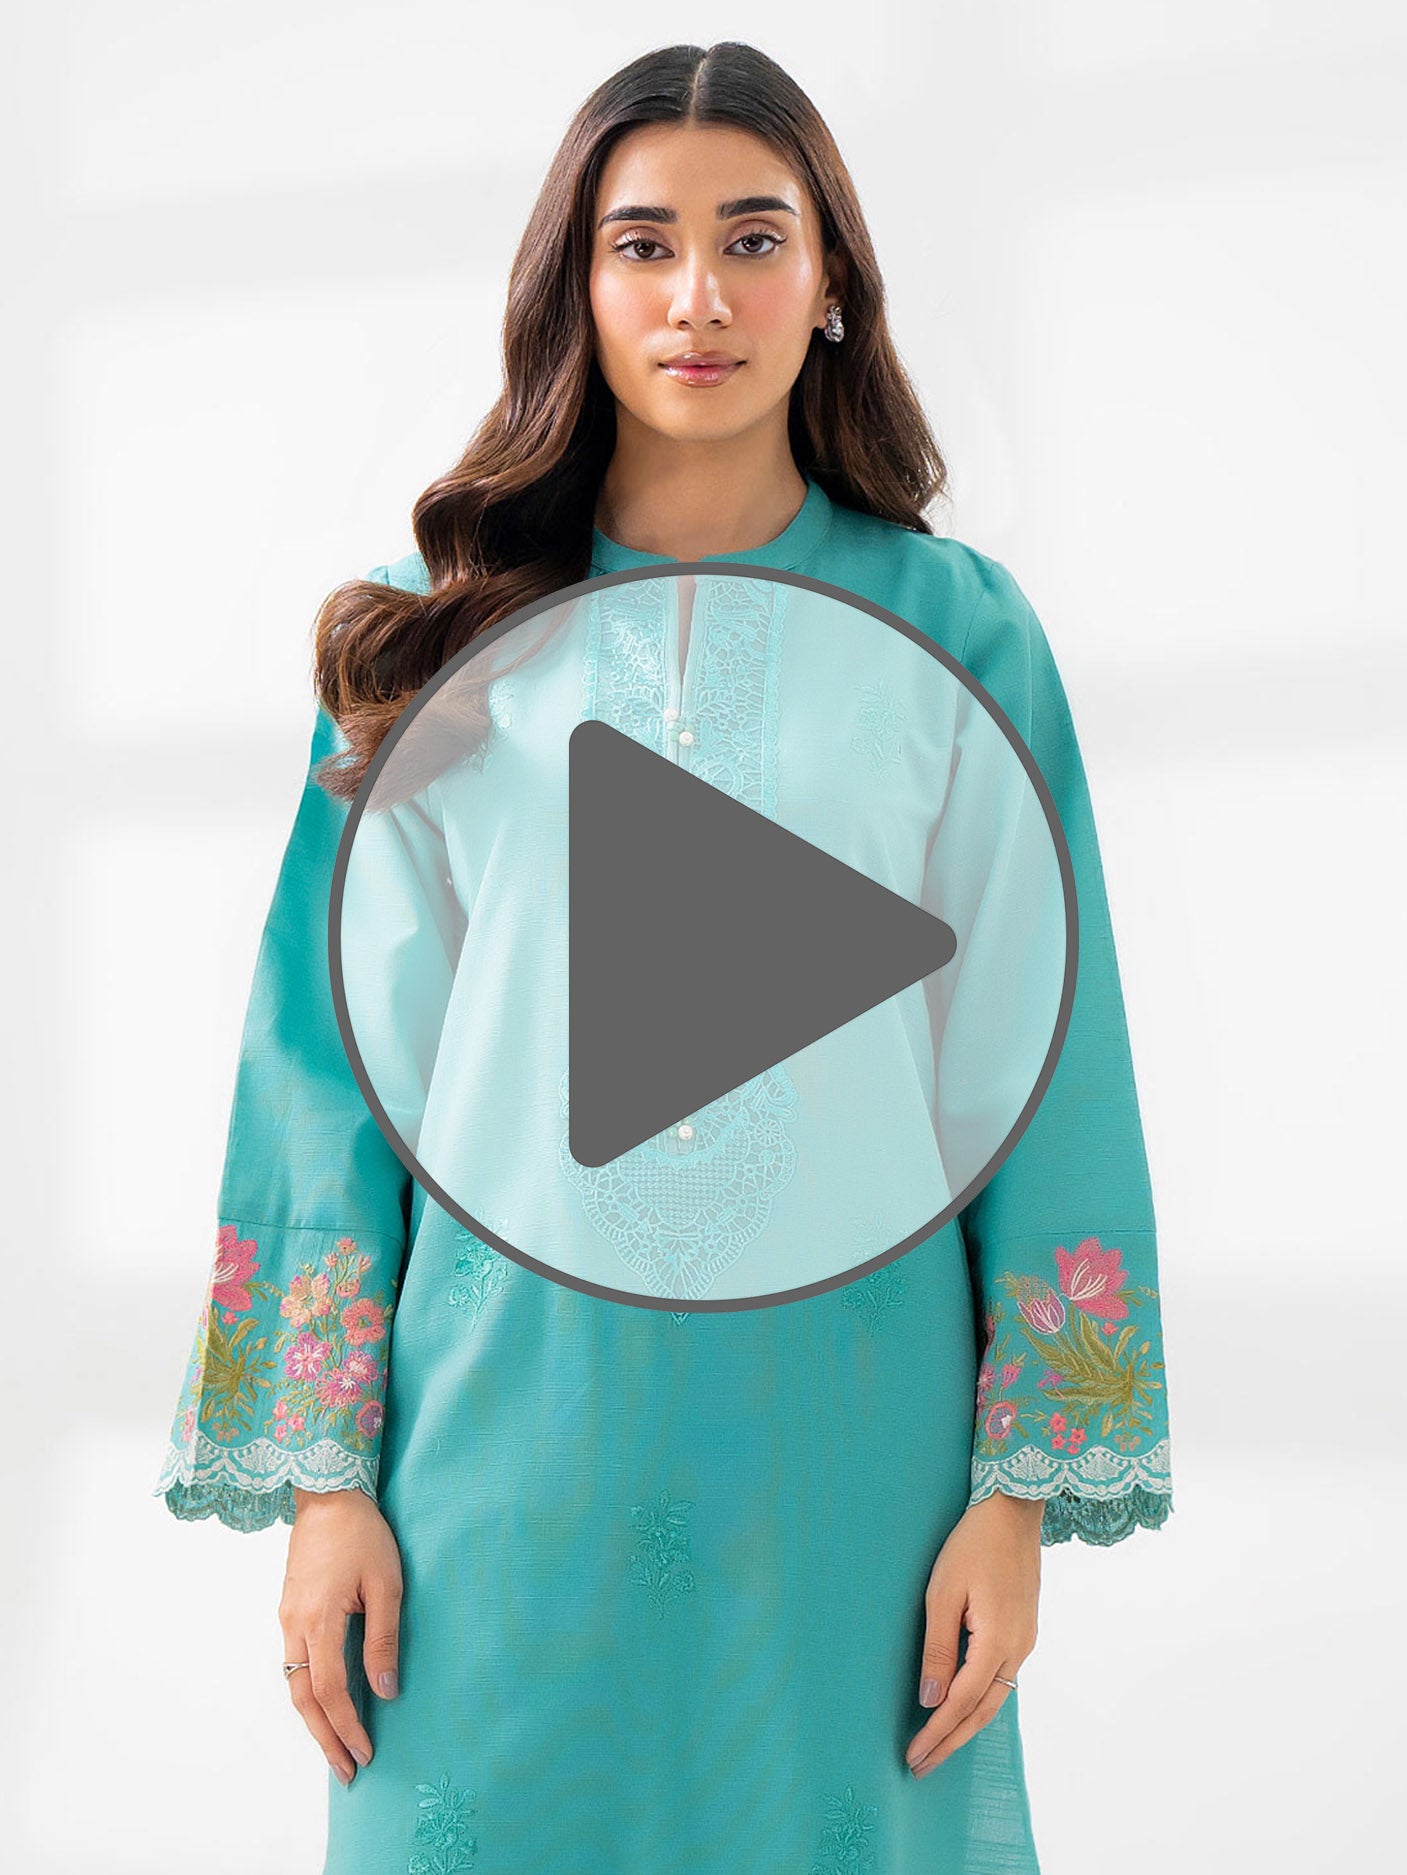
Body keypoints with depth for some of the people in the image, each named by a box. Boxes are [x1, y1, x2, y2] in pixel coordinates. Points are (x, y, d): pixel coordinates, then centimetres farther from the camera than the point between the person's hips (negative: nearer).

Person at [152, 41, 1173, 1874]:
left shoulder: (955, 626, 1)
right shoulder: (434, 631, 3)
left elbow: (1050, 1069, 0)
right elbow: (331, 1060, 2)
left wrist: (1020, 1492, -4)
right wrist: (322, 1474, -3)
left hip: (841, 1468, 0)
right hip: (507, 1447, 0)